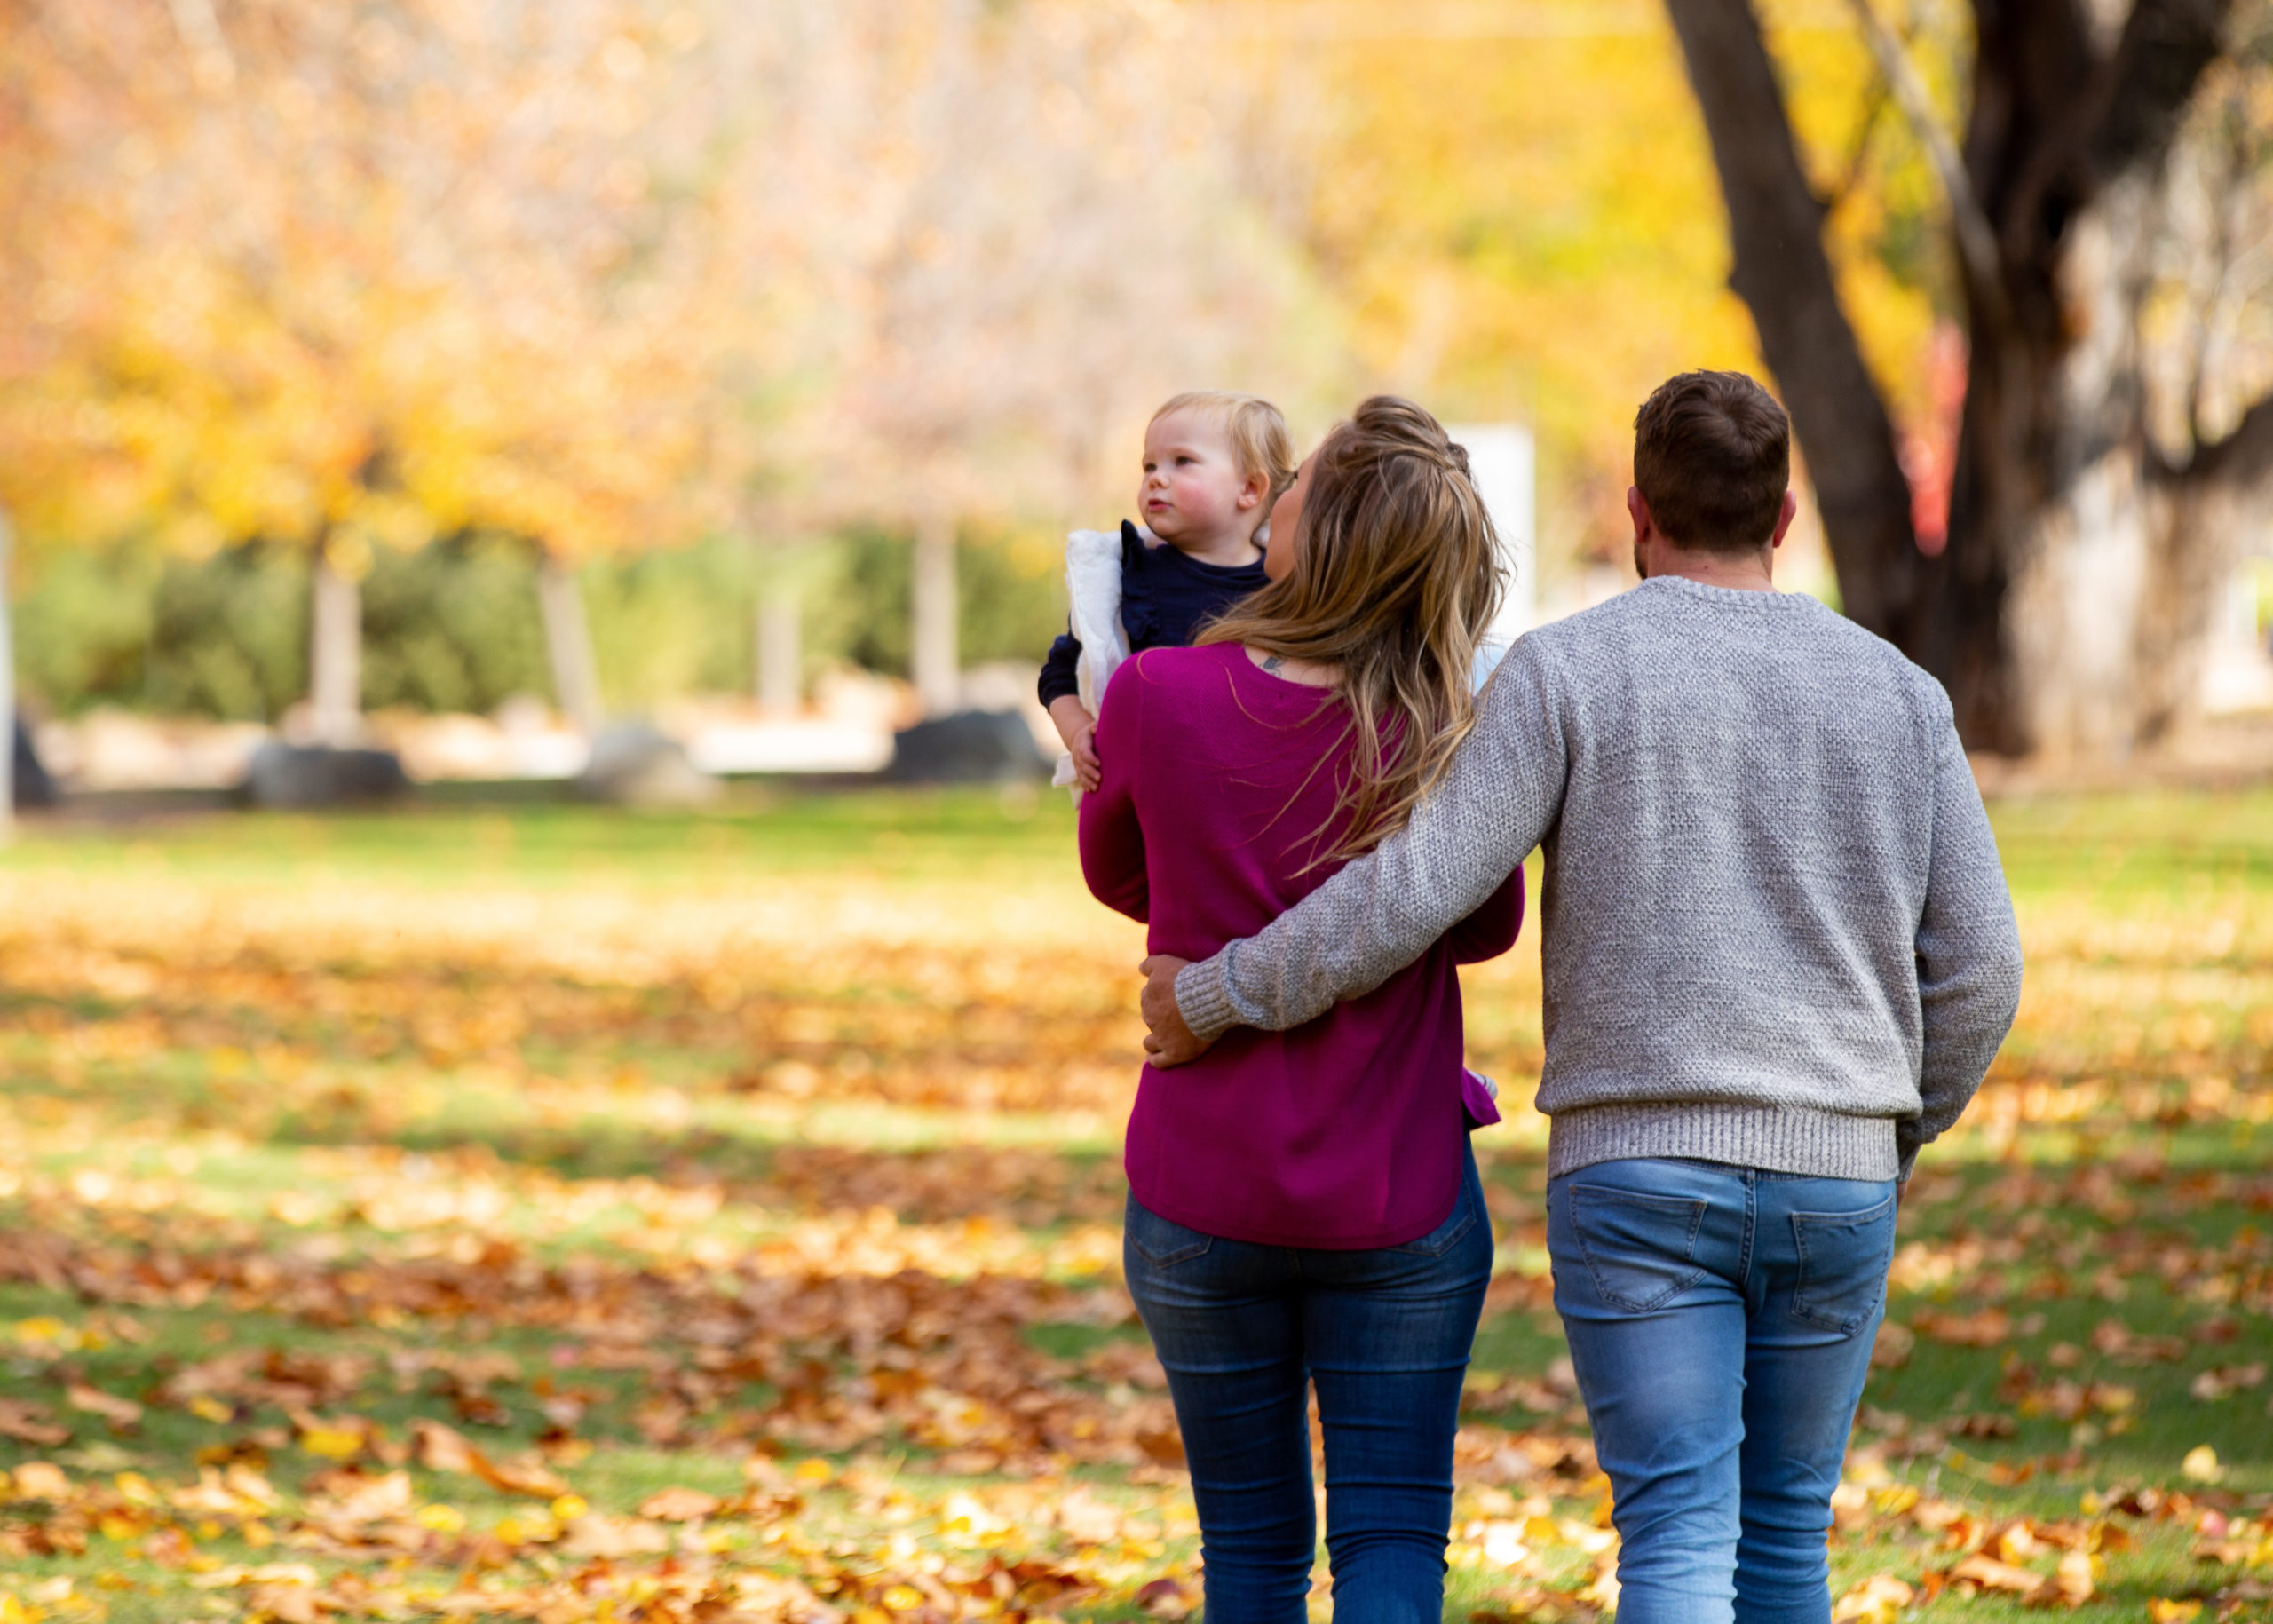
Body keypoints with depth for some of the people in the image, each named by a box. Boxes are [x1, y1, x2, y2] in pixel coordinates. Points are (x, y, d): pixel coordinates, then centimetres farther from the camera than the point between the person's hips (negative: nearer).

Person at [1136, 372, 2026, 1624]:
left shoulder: (1568, 672, -4)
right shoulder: (1894, 690, 6)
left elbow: (1414, 889, -11)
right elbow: (1974, 966, 6)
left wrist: (1215, 996, 2)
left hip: (1636, 1168, -3)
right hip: (1833, 1183, 3)